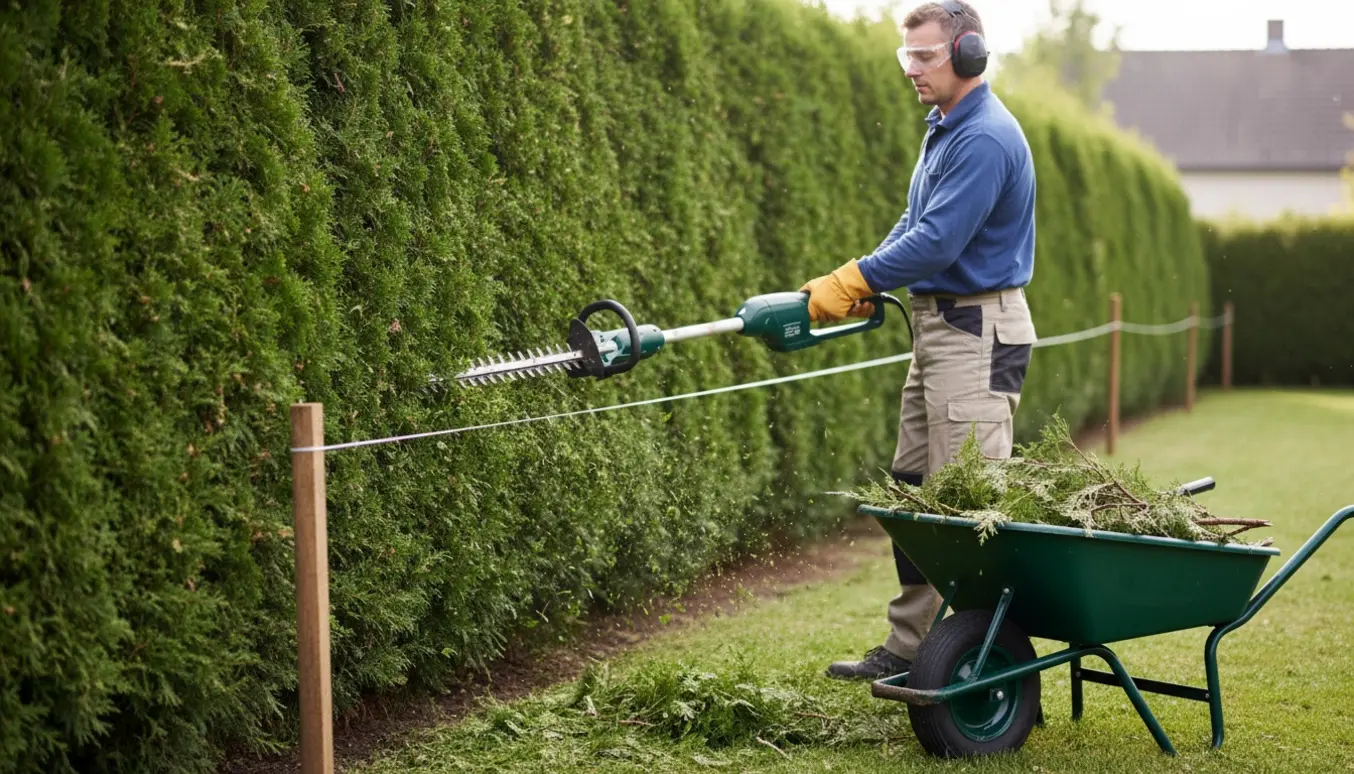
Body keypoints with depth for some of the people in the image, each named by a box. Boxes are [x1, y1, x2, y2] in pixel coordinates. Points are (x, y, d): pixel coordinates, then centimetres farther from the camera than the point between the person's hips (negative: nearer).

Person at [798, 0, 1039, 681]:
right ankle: (908, 647, 19)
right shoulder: (945, 129, 16)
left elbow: (937, 242, -24)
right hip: (938, 327, 11)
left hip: (976, 334, -11)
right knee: (914, 490, 12)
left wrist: (853, 280, -17)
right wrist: (863, 281, 4)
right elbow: (915, 224, 20)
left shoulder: (985, 139, -18)